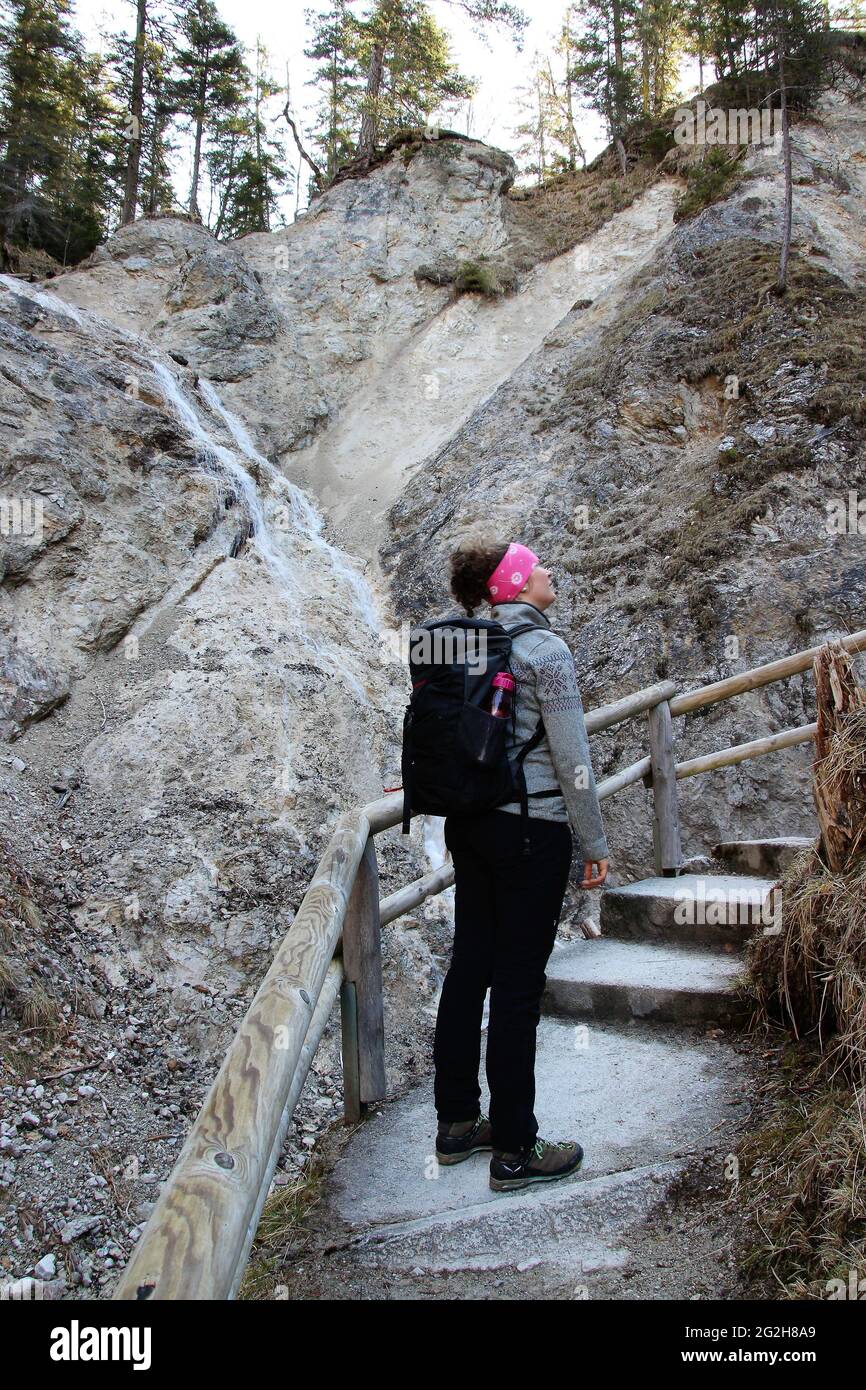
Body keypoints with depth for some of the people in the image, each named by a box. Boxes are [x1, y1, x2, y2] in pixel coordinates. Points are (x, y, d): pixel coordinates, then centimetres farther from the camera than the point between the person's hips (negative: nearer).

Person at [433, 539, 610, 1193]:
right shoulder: (545, 649, -13)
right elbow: (572, 758, -14)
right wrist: (595, 843, -6)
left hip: (469, 821, 8)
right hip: (531, 829, -8)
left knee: (469, 967, 14)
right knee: (518, 983, 0)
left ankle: (457, 1123, 27)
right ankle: (515, 1151, 12)